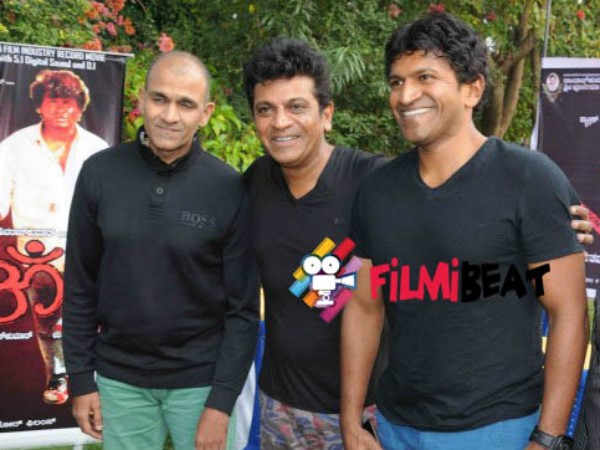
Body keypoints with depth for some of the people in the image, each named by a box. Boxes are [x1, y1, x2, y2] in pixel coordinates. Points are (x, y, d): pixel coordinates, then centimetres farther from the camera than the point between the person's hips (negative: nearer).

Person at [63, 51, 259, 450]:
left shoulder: (229, 188, -10)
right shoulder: (100, 173, -5)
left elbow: (243, 307, -7)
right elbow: (81, 286, 2)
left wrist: (221, 402, -10)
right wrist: (81, 379, 1)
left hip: (200, 381, -2)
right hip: (119, 379, 2)